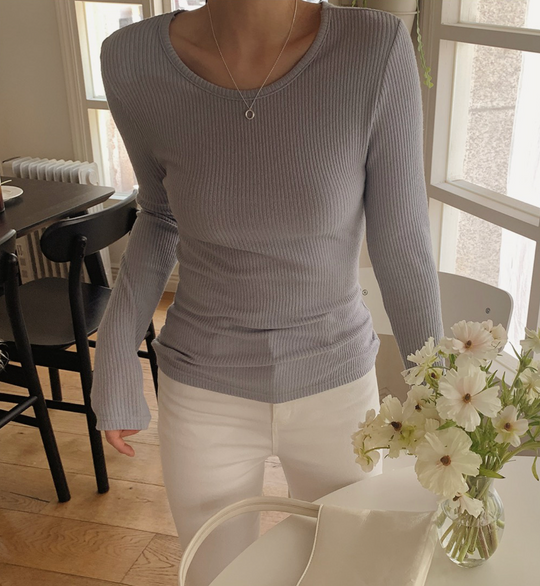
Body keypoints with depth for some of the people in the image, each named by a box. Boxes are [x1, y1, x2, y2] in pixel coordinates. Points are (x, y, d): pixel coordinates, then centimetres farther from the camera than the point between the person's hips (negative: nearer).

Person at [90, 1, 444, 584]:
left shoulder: (378, 48, -20)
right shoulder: (136, 59, -15)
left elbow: (401, 239, -11)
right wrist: (114, 364, -3)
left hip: (336, 388, 0)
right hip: (205, 395, 1)